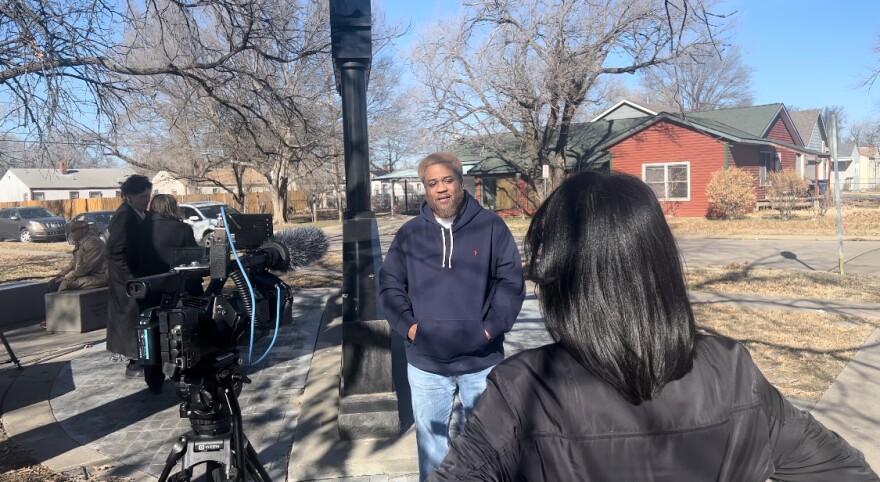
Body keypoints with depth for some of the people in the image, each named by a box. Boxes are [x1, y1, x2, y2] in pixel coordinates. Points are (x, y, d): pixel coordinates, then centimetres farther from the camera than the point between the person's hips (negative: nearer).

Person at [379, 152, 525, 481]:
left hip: (482, 358, -1)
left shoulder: (491, 226, -2)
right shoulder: (409, 233, 3)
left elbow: (511, 281, -2)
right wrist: (408, 325, -8)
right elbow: (389, 285, 6)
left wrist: (492, 327, -11)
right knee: (430, 436, 17)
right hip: (425, 361, 1)